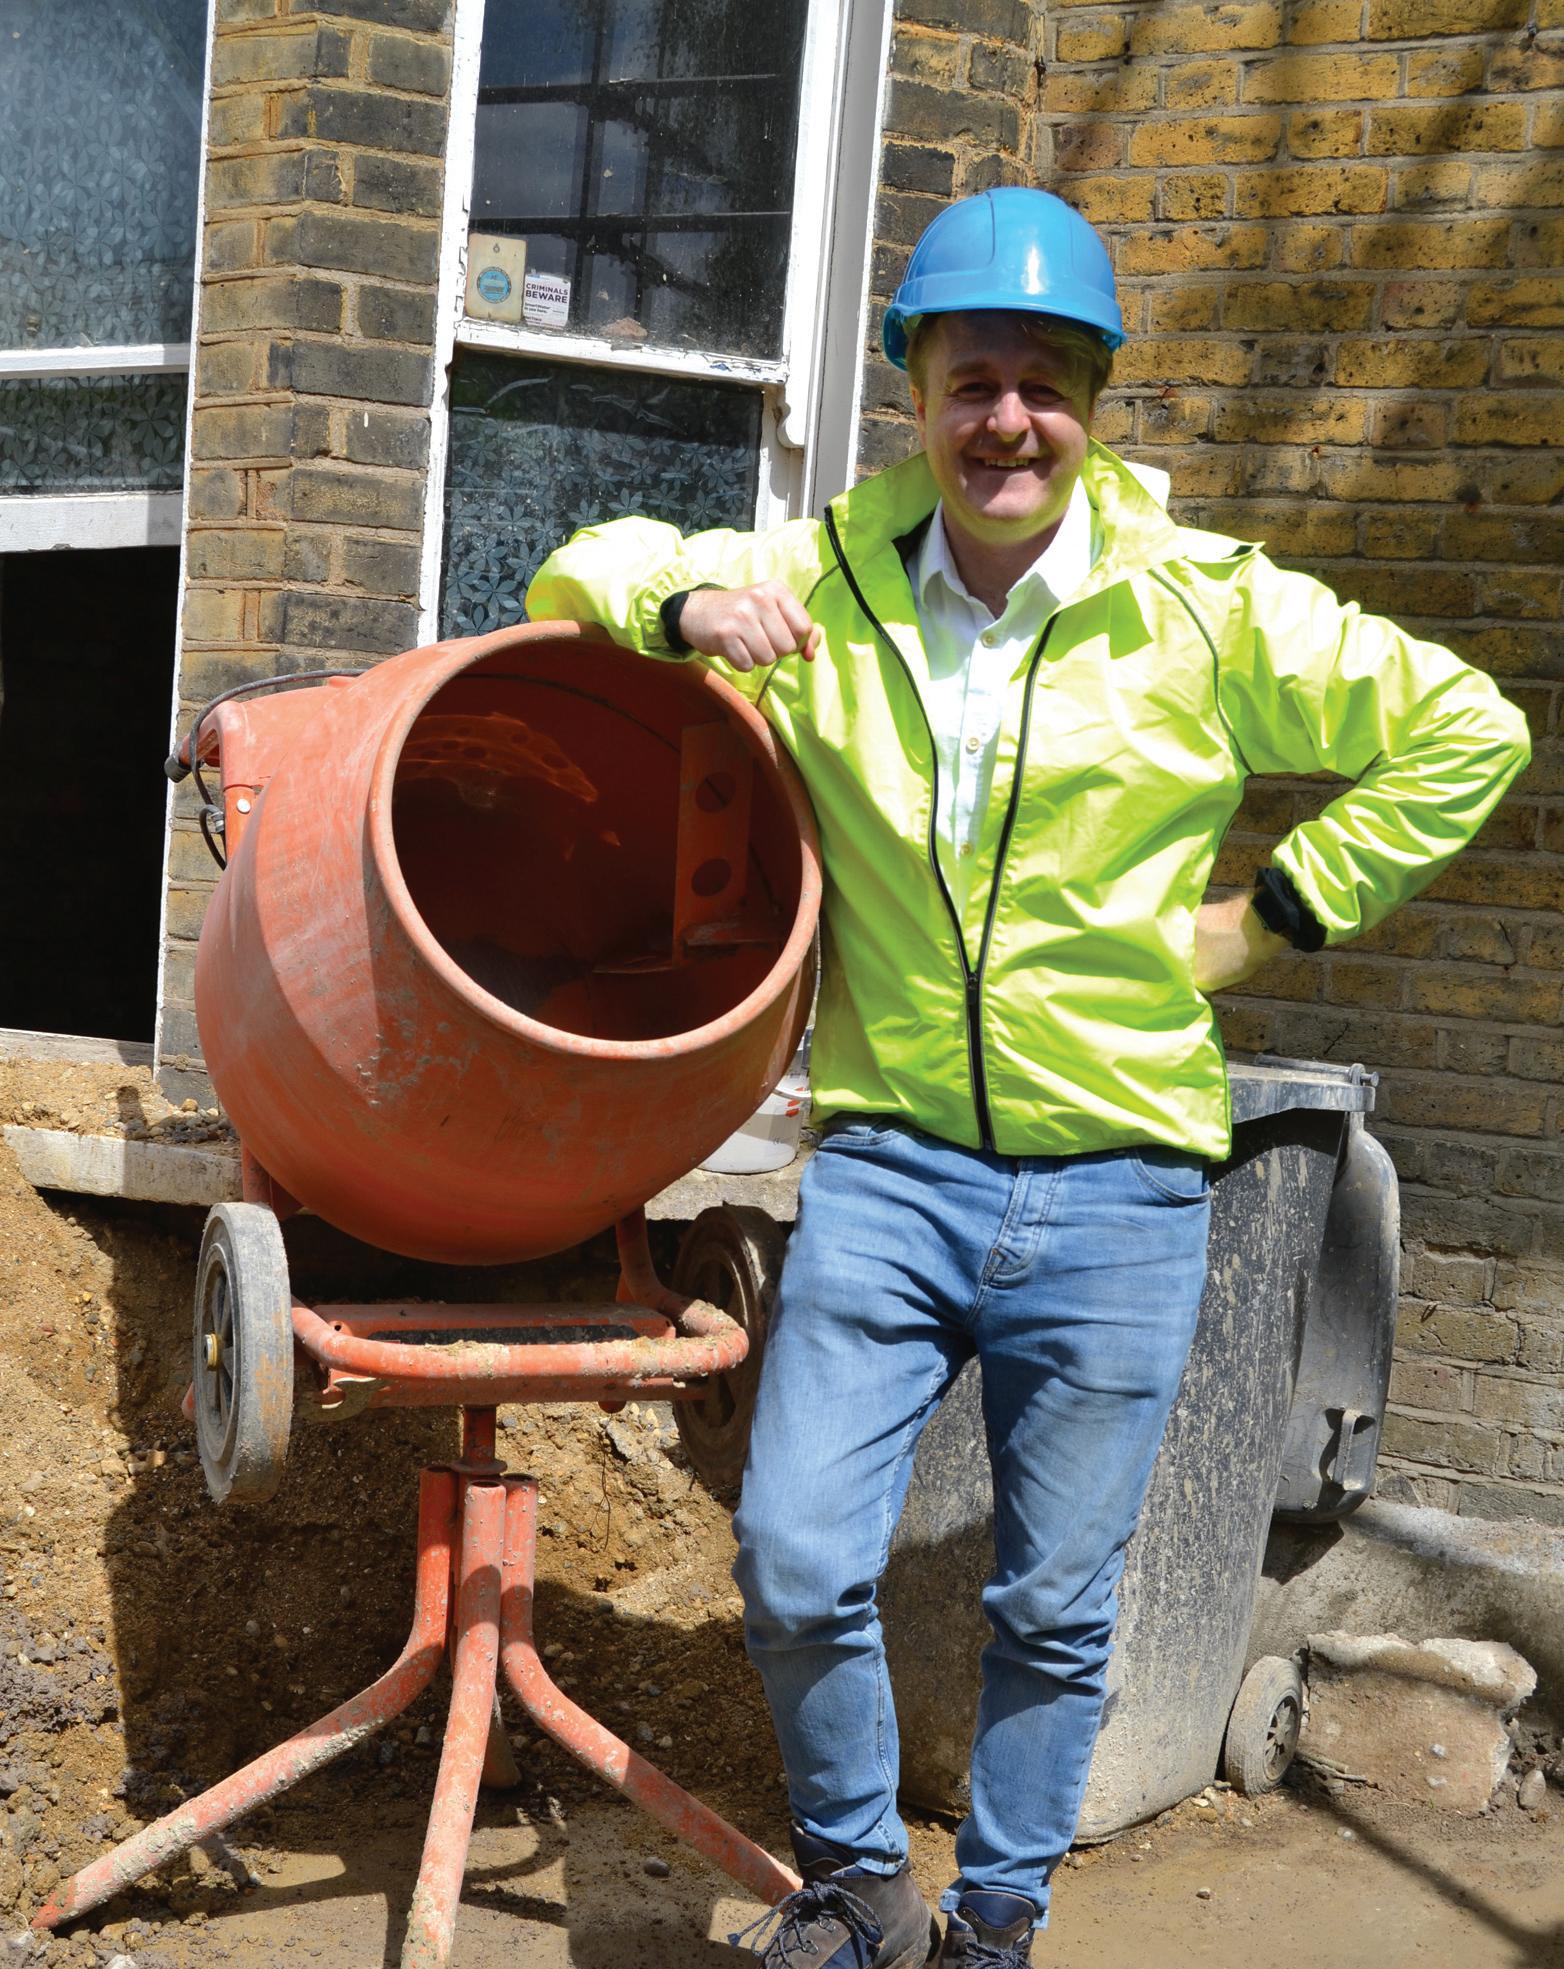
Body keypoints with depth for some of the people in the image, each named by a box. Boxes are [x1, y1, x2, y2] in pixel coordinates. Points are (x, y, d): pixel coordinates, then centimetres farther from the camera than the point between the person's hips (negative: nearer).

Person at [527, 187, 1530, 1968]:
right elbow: (580, 574, 14)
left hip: (1117, 1185, -1)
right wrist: (681, 604, -9)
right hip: (888, 1165, 1)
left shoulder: (1209, 610, -3)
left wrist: (1275, 911, -1)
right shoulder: (822, 581, 3)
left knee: (1055, 1608, 10)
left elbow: (1466, 732, 5)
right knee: (796, 1567, -2)